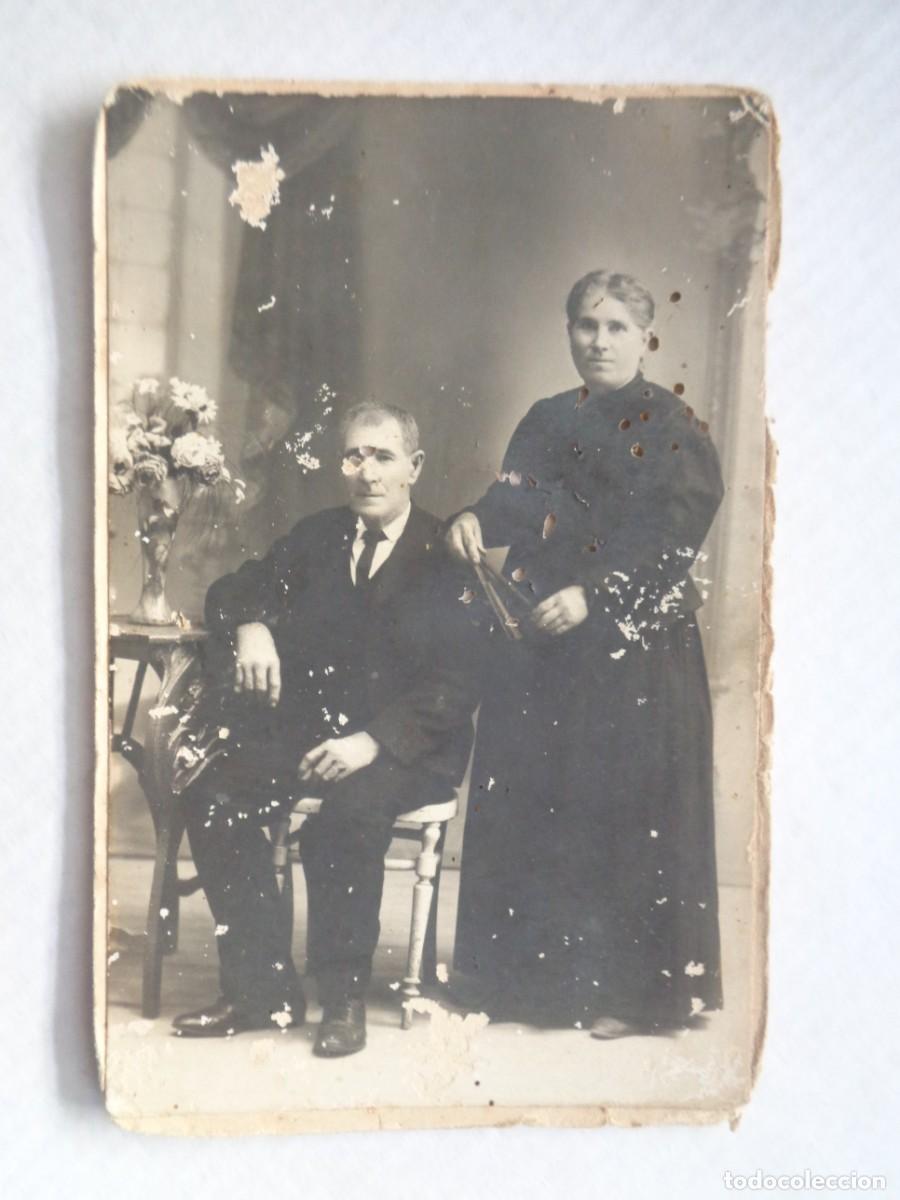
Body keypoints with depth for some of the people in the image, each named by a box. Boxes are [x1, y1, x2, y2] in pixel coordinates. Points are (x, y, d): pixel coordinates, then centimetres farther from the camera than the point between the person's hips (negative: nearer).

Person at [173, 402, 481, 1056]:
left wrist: (373, 740, -25)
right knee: (212, 799, -19)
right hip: (309, 730, 5)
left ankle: (344, 995, -14)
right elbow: (234, 590, 15)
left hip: (408, 748, -5)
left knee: (346, 813, -35)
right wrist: (251, 627, -11)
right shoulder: (317, 535, 14)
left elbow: (457, 683, -12)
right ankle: (263, 989, -6)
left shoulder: (447, 556, -3)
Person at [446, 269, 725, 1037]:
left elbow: (666, 536, -11)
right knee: (531, 802, 6)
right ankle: (537, 973, 20)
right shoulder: (546, 422, 15)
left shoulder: (675, 430, 0)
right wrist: (475, 521, -18)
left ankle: (630, 985, 11)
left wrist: (592, 595, -24)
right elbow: (516, 500, 5)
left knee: (626, 803, -2)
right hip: (539, 638, 5)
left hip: (637, 644, -4)